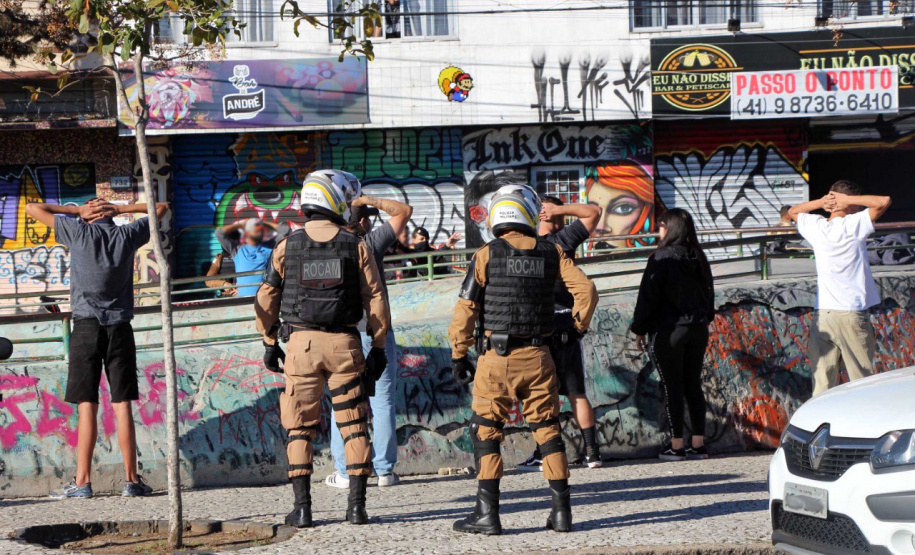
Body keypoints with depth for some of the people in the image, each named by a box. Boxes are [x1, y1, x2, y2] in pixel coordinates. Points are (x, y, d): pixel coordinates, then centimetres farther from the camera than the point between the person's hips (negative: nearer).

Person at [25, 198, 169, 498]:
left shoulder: (79, 231, 3)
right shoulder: (127, 234, 8)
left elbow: (32, 208, 10)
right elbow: (161, 208, 24)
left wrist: (79, 210, 12)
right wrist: (119, 208, 14)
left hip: (87, 325, -2)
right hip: (120, 326, 2)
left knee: (87, 405, -4)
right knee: (122, 405, 2)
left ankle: (82, 481, -8)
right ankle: (131, 480, 0)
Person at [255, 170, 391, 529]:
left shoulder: (287, 247, 1)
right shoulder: (356, 247, -1)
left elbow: (266, 299, 5)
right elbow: (376, 300, 0)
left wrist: (270, 342, 15)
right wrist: (379, 347, 8)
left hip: (301, 342, 0)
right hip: (345, 343, 0)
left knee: (300, 428, 6)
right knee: (354, 425, 7)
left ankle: (302, 507, 2)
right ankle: (357, 504, 3)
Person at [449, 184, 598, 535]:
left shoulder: (487, 255, -4)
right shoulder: (551, 253, 3)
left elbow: (466, 307, -6)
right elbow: (586, 289, 0)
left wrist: (458, 355, 1)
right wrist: (579, 325, 18)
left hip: (497, 357, -3)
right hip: (538, 357, 3)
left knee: (486, 431, 3)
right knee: (547, 429, 11)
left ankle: (487, 513, -2)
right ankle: (561, 510, 10)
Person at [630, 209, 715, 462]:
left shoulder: (661, 257, -11)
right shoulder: (699, 258, 8)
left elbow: (648, 296, -11)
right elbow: (709, 292, 16)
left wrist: (640, 329, -3)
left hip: (668, 330, -6)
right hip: (698, 329, 6)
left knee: (673, 387, -1)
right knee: (693, 385, 9)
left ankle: (676, 445, -1)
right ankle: (698, 444, 8)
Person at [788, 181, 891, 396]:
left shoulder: (816, 227, 7)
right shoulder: (853, 225, -7)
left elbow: (794, 212, 27)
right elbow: (883, 201, -12)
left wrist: (820, 202, 10)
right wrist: (849, 200, -4)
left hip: (821, 316, 4)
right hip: (851, 313, -4)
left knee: (822, 382, 1)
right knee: (862, 381, 2)